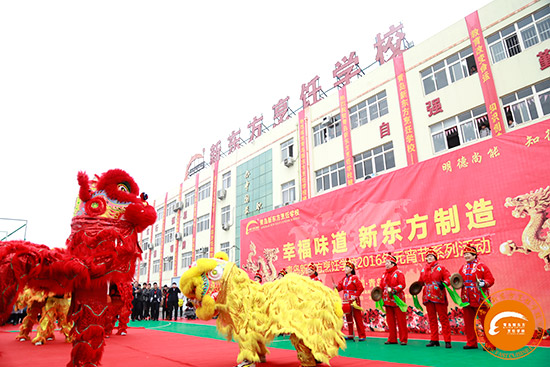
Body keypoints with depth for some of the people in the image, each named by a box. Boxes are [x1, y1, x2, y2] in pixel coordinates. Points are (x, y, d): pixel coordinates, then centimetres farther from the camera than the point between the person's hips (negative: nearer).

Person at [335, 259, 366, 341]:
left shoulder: (354, 278, -10)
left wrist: (355, 296, -18)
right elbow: (340, 287, 10)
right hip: (346, 301, 7)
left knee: (357, 318, -2)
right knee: (348, 318, 11)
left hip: (354, 301, -7)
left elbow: (361, 288, -14)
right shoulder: (344, 278, 10)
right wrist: (336, 287, -11)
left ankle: (362, 336, 6)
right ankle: (350, 335, 20)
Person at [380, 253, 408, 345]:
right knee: (390, 320, 10)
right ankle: (392, 339, 18)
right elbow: (381, 286, 15)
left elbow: (402, 285, -15)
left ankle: (403, 339, 10)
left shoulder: (398, 273, -6)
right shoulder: (384, 274, 13)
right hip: (388, 300, 6)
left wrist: (393, 290, -26)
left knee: (401, 320, 1)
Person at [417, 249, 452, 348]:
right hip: (428, 297, 5)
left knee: (443, 318, -2)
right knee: (432, 318, 10)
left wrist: (444, 283, -25)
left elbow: (448, 278, -7)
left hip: (439, 297, -5)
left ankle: (447, 341, 4)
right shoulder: (423, 270, 13)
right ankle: (434, 340, 17)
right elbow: (421, 281, 21)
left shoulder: (440, 268, -1)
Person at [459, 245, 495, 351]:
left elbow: (491, 280, -9)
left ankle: (489, 344, 11)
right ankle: (471, 343, 22)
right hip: (466, 299, 6)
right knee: (468, 322, 10)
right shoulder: (463, 268, 12)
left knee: (485, 321, -1)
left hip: (480, 300, -5)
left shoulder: (481, 266, -4)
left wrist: (483, 283, -27)